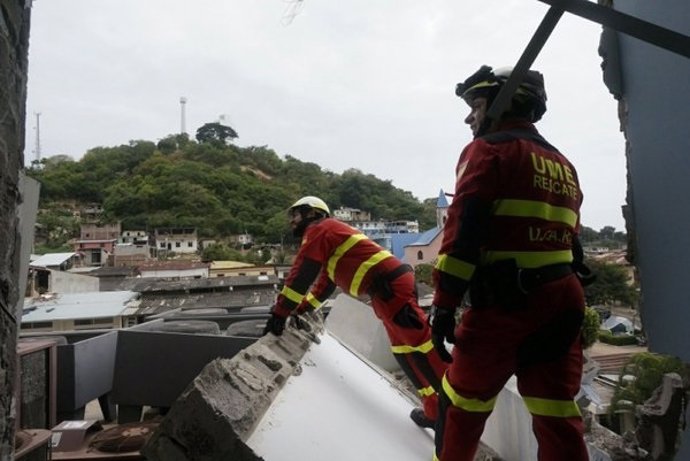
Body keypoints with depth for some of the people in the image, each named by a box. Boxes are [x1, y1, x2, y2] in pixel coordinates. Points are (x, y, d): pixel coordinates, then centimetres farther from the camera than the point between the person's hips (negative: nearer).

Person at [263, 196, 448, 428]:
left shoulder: (319, 229, -1)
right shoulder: (329, 234, 29)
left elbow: (301, 274, -6)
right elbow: (325, 284, 34)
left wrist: (280, 312, -1)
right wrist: (301, 309, 33)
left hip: (389, 284, -10)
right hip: (393, 282, 10)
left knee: (419, 341, -12)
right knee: (404, 350, 11)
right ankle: (436, 409, 16)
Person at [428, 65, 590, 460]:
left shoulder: (488, 149, -4)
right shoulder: (563, 164, 19)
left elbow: (463, 232, -15)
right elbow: (570, 238, 18)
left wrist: (444, 305, -14)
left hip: (503, 304, -7)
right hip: (560, 302, 7)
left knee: (463, 401, 12)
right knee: (558, 418, 12)